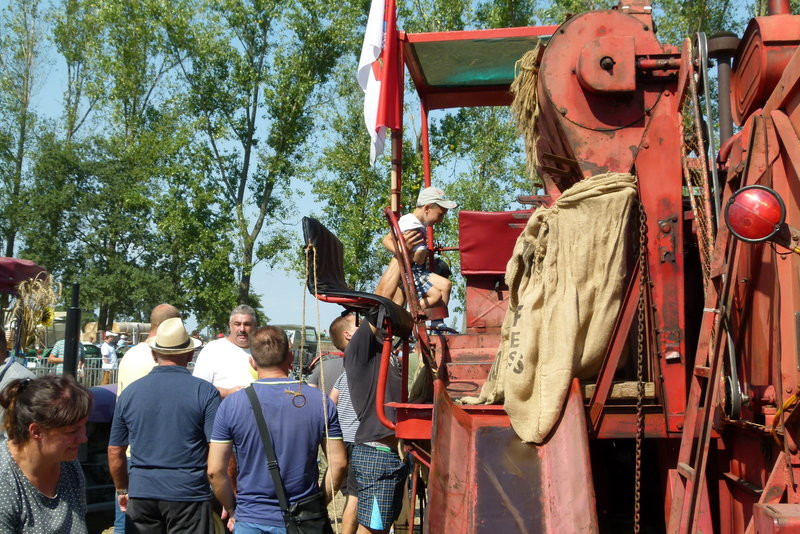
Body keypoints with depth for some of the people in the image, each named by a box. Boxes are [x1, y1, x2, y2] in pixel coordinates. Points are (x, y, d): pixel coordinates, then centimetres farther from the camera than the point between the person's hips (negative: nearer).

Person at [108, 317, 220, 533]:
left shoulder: (130, 392, 5)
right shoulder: (205, 392, -6)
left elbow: (115, 451, 11)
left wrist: (122, 490, 24)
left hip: (141, 493, 3)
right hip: (189, 494, -3)